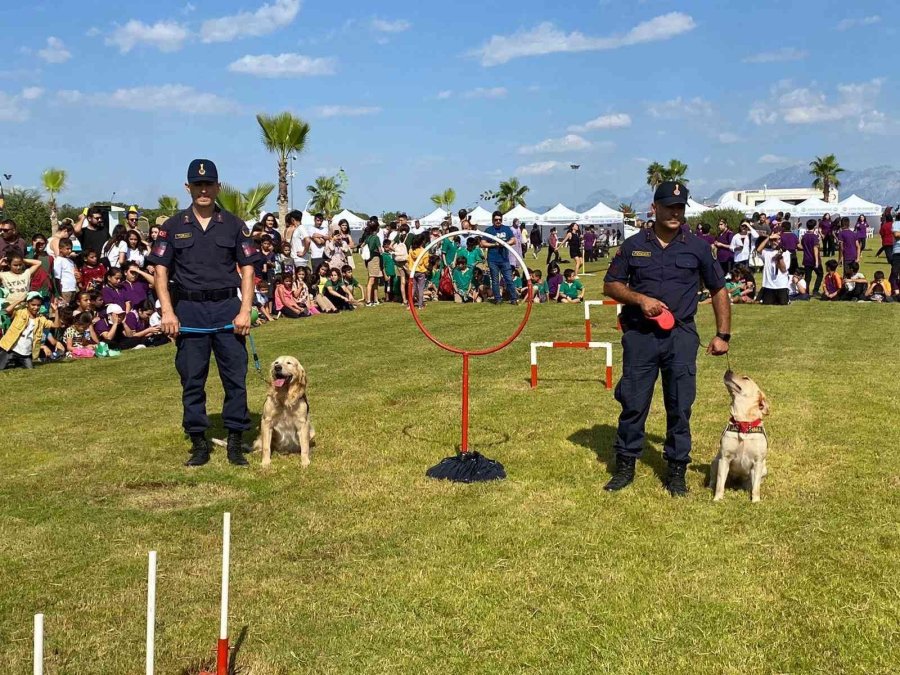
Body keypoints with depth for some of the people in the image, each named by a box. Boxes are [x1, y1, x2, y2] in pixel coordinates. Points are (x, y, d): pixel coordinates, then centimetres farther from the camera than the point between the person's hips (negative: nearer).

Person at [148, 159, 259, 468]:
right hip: (189, 310, 0)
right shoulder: (173, 226, 6)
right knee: (192, 381, 6)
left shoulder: (233, 224, 6)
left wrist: (245, 310, -6)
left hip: (227, 308, 0)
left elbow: (247, 269, 4)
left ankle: (235, 442, 11)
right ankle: (199, 443, 17)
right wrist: (167, 311, -7)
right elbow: (161, 270, 4)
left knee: (236, 378, 0)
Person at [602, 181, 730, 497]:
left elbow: (718, 290, 10)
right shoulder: (633, 245, 4)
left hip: (680, 336, 0)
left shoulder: (697, 247, 4)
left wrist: (723, 334, 4)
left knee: (680, 405, 4)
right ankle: (625, 465, 17)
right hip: (639, 335, 0)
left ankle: (677, 470, 16)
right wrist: (640, 299, -11)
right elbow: (610, 285, 7)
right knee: (633, 402, 3)